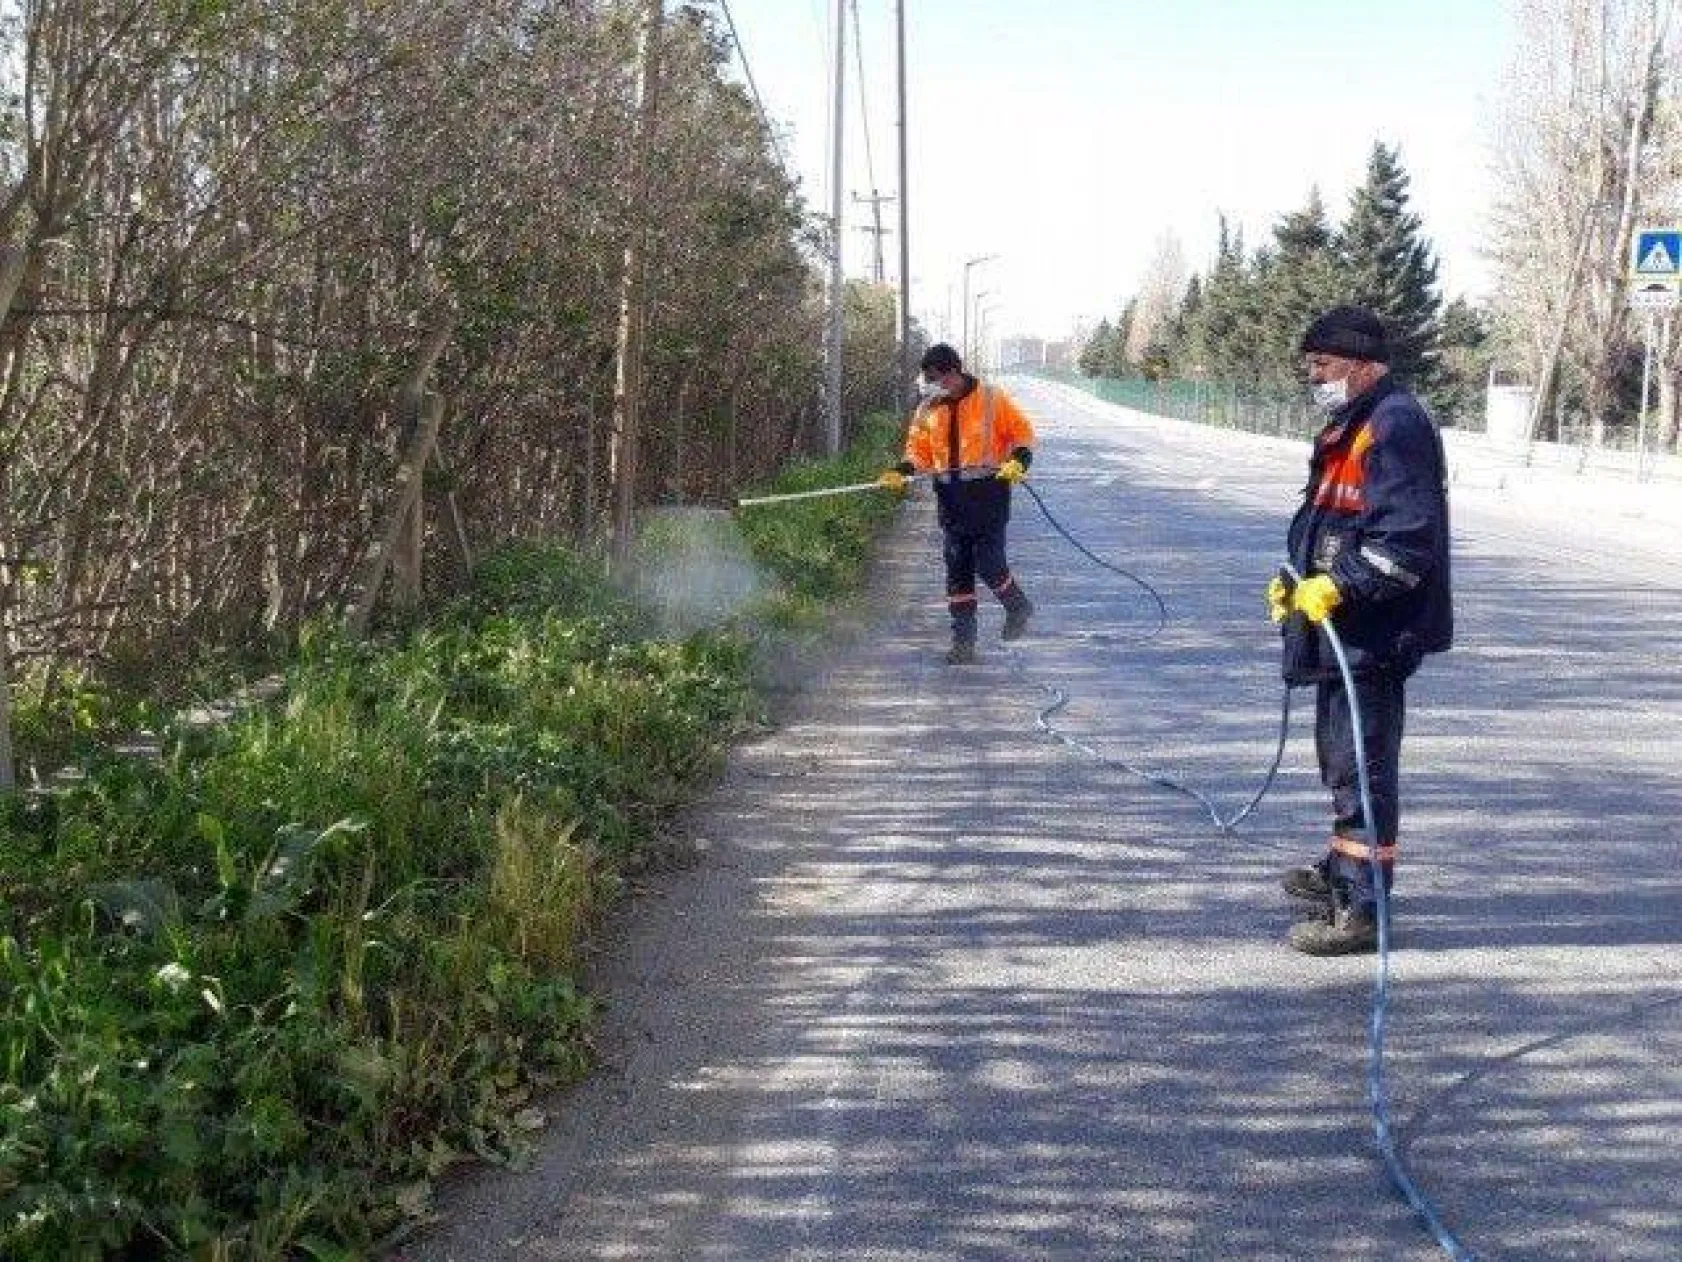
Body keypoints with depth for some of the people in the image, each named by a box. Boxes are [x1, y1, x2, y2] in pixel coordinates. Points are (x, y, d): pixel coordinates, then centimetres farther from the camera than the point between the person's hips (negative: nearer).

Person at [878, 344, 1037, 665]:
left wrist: (1018, 460, -16)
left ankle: (1018, 607, 20)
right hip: (951, 497, 5)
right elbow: (919, 450, 11)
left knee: (988, 562, -11)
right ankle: (964, 641, 12)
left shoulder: (991, 399, -5)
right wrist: (901, 471, -7)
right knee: (957, 569, 5)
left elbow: (1022, 433, 1)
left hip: (988, 492, -5)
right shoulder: (928, 410, 8)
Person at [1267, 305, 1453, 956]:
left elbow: (1406, 536, -25)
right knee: (1339, 754, 23)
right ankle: (1341, 870, 40)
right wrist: (1296, 582, 17)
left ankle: (1361, 908, -3)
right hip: (1342, 628, 11)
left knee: (1361, 764, -8)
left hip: (1374, 632, -11)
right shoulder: (1348, 426, 17)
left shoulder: (1396, 426, -17)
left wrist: (1339, 585, -26)